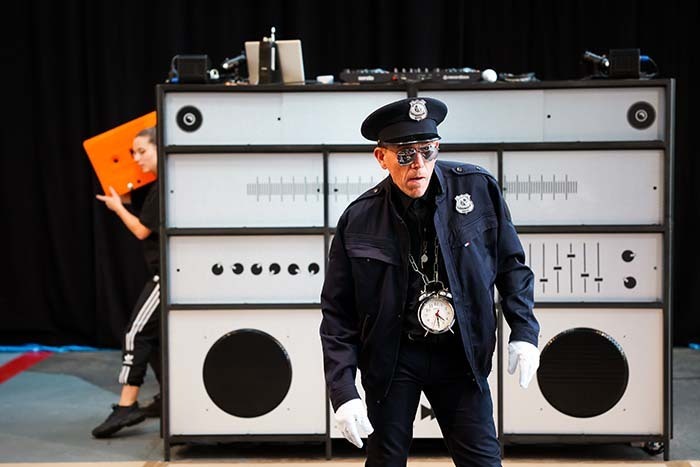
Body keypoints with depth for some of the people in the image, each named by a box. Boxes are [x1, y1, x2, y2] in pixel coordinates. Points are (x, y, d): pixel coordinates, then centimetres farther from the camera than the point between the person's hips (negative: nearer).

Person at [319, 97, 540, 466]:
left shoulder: (479, 188, -8)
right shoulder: (358, 221, -10)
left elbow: (511, 263, 6)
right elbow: (337, 314, -6)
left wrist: (524, 330, -3)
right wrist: (343, 392, -12)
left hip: (459, 353, 1)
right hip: (393, 356, 0)